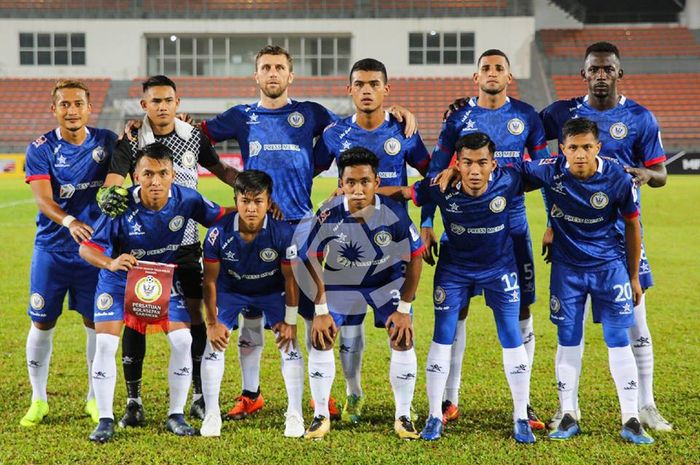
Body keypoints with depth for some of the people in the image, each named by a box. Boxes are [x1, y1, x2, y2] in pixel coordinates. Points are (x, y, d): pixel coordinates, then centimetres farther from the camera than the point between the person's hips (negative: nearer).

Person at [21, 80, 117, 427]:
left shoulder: (106, 141, 1)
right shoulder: (41, 149, -6)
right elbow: (43, 200, -17)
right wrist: (69, 222, -35)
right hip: (51, 249, -1)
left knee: (97, 323, 5)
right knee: (42, 323, 4)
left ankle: (96, 398, 20)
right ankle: (38, 400, 20)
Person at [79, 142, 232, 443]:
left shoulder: (186, 200, -22)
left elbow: (220, 217, -4)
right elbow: (86, 247, -26)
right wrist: (111, 263, -45)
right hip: (119, 279, -2)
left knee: (183, 341, -8)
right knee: (105, 344, -12)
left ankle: (176, 415, 8)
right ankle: (105, 420, 1)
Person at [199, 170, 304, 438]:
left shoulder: (283, 233, -30)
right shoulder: (219, 233, -29)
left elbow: (290, 278, -16)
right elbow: (210, 279, -16)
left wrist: (290, 321, -14)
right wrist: (212, 322, -13)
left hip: (272, 292, 0)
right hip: (231, 290, 0)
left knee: (290, 345, -11)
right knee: (214, 344, -11)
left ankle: (295, 414, 0)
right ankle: (211, 415, -1)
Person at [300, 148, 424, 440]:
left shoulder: (395, 214, -30)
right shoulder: (329, 216, -29)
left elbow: (414, 259, -14)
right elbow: (311, 262, -14)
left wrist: (403, 309, -11)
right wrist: (320, 311, -13)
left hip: (388, 280, 0)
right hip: (340, 281, 0)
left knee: (403, 340, -10)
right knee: (320, 340, -9)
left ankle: (403, 417, 6)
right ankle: (321, 417, 7)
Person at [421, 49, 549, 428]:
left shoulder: (526, 116, 4)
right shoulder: (459, 117, 2)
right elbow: (436, 173, 4)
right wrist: (425, 225, -3)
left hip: (512, 223, 1)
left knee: (520, 310, 1)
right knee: (455, 308, 1)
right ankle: (449, 400, 11)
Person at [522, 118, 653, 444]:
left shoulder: (618, 178, -17)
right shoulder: (551, 172, -16)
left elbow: (632, 225, -3)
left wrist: (634, 276, 3)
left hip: (610, 265, -1)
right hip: (567, 266, 1)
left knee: (618, 340, -3)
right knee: (568, 341, 5)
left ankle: (630, 420, 3)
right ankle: (568, 417, 17)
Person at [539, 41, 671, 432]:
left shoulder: (640, 118, -1)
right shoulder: (562, 113, 3)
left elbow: (661, 174, 1)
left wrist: (646, 174, -22)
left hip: (622, 232, -1)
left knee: (635, 321, 0)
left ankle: (646, 406, 10)